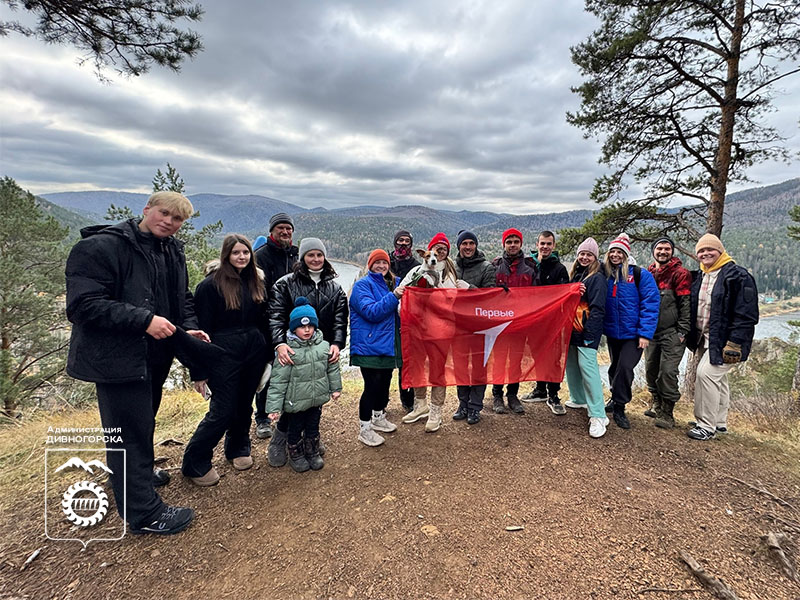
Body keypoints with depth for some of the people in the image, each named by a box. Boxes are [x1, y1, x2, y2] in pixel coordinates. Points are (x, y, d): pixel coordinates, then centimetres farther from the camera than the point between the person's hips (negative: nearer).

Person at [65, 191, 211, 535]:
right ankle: (144, 512, 16)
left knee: (143, 425, 26)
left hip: (155, 357, 8)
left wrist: (188, 328, -2)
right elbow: (83, 305, -23)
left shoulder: (173, 252, 8)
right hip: (117, 359, -8)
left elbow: (182, 298, 17)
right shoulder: (99, 247, -16)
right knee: (131, 432, 1)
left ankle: (139, 475, 49)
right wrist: (144, 321, -28)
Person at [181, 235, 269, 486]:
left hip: (254, 352, 5)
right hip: (224, 354, -5)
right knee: (222, 409, -2)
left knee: (245, 404, 16)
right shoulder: (210, 285, -10)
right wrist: (200, 372, -11)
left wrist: (266, 354, 9)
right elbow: (202, 329, -11)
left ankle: (238, 449, 37)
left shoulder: (256, 282, 7)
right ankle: (195, 463, 18)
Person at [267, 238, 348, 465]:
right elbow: (276, 317, -11)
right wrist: (279, 343, -28)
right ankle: (278, 444, 17)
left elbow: (340, 319, 2)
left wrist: (337, 343, -16)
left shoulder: (334, 288, 10)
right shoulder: (285, 284, -1)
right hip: (293, 351, -3)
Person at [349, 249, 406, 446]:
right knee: (372, 385, -6)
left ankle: (379, 418, 36)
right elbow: (371, 312, -21)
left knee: (385, 382, 16)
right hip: (369, 346, -7)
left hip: (387, 344, 8)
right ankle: (365, 429, 10)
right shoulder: (362, 285, -7)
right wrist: (393, 296, -27)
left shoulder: (391, 283, 14)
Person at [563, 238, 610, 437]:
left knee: (588, 367, -13)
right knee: (571, 364, 13)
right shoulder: (574, 275, 15)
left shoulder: (597, 278, -7)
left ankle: (598, 416, -10)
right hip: (571, 329, 7)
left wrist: (589, 334, -18)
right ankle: (579, 399, 32)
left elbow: (597, 308, -13)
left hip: (586, 332, -7)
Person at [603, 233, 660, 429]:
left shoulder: (640, 275, -8)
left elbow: (650, 304, -12)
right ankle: (616, 398, 36)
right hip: (612, 332, 4)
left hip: (633, 334, -4)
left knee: (625, 367, -10)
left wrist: (645, 333, -17)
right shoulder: (604, 275, 3)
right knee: (616, 367, 16)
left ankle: (619, 407, 6)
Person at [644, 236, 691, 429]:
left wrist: (682, 331, -14)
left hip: (672, 332, -6)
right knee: (651, 369, 12)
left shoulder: (680, 273, -5)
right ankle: (657, 404, 30)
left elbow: (685, 304, -10)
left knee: (667, 371, -7)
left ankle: (667, 413, 4)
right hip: (651, 331, 6)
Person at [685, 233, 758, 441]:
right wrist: (690, 335, 16)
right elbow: (694, 308, 19)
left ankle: (706, 425, -4)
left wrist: (734, 343, -23)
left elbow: (746, 315, -19)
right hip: (704, 339, 8)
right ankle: (719, 422, 29)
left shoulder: (738, 276, -14)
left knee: (706, 374, -15)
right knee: (717, 378, 16)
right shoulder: (700, 277, 12)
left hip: (723, 341, -8)